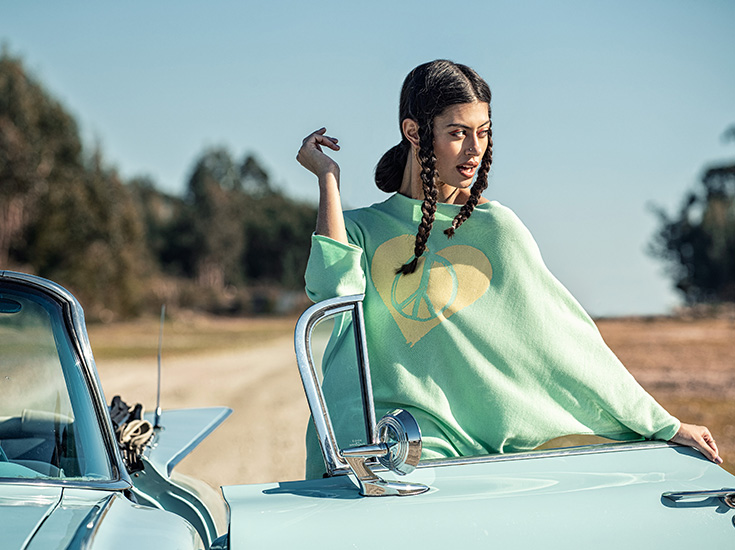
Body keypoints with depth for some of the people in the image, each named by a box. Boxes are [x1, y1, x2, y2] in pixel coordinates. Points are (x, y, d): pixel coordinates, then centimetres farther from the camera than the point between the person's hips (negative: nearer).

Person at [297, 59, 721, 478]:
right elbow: (334, 291, -12)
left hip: (451, 446, 1)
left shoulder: (495, 229, 5)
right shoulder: (361, 228, 10)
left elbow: (568, 342, 6)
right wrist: (329, 177, -3)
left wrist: (667, 427, 4)